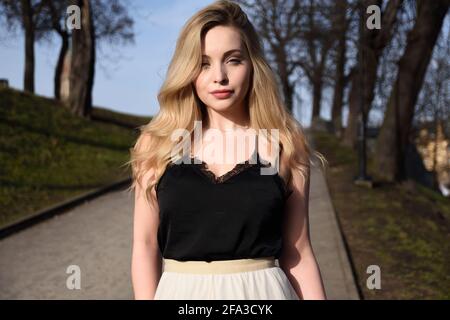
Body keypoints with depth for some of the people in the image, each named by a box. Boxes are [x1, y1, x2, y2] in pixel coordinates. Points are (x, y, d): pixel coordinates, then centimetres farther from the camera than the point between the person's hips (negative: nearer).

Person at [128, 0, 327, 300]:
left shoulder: (285, 146, -3)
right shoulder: (156, 144, -2)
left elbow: (297, 254, 0)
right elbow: (146, 246, 0)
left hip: (262, 292, 0)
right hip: (179, 291, 1)